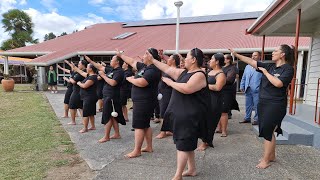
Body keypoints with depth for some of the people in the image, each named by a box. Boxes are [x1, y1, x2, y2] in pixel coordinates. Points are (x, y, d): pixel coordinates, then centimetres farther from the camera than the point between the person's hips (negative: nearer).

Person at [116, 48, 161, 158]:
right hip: (141, 101, 10)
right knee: (145, 125, 16)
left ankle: (137, 151, 6)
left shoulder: (152, 70, -19)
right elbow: (132, 62, 22)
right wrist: (120, 55, 28)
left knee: (138, 125, -3)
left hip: (144, 102, -10)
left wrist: (130, 79, -11)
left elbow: (141, 83, -29)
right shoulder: (144, 66, 11)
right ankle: (149, 147, 26)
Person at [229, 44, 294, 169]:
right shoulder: (270, 66, 9)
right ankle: (271, 155, 30)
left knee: (267, 132, -2)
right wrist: (236, 54, 3)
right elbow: (251, 62, 6)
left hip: (275, 105, -6)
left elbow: (278, 83, -24)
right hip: (263, 103, 7)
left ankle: (265, 160, 10)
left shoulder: (288, 69, -9)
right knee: (268, 131, 14)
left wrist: (265, 72, -13)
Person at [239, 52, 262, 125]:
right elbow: (244, 78, 19)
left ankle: (256, 119, 11)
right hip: (248, 89, 6)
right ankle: (247, 118, 23)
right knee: (248, 105, 13)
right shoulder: (247, 67, 18)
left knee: (256, 106, 1)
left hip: (257, 90, -6)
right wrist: (242, 86, 12)